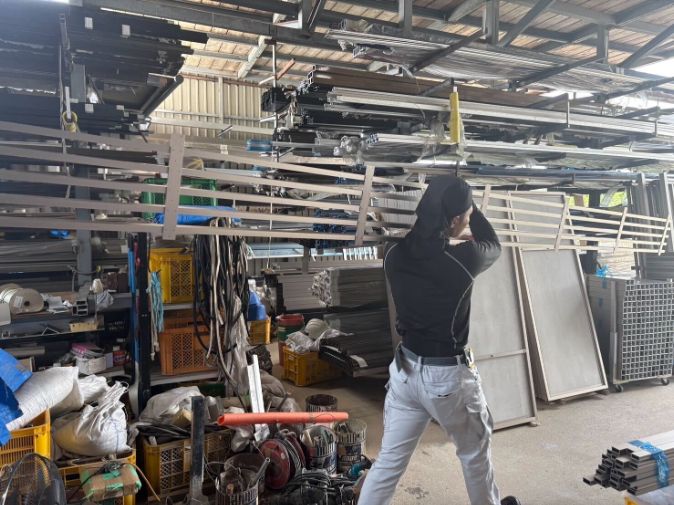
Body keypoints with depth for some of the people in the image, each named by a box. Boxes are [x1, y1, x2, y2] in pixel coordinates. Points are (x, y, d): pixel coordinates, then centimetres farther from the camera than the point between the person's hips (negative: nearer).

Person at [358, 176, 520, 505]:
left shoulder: (395, 256, -8)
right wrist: (468, 205, 10)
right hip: (449, 375, -4)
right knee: (475, 453, 24)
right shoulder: (463, 259, -21)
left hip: (406, 369, 4)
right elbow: (493, 246, 3)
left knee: (389, 460, 15)